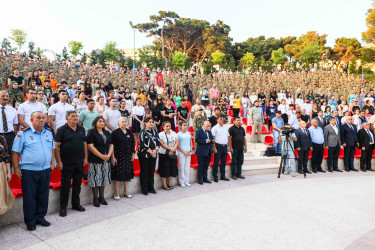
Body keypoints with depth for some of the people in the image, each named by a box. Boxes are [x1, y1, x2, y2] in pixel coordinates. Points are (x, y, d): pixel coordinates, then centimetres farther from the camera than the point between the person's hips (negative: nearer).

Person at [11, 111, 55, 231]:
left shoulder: (49, 132, 10)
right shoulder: (23, 133, -6)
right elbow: (15, 152, -5)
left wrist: (52, 163, 13)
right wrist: (16, 168, -9)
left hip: (45, 170, 5)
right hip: (29, 171, -5)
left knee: (43, 196, 12)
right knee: (29, 197, 4)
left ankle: (40, 218, 28)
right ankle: (30, 221, 18)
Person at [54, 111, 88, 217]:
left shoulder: (81, 129, 10)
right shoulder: (62, 130, -6)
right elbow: (56, 146, -9)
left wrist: (85, 158, 12)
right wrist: (59, 161, -13)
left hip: (79, 163, 5)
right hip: (67, 163, -5)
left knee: (77, 184, 14)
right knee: (65, 185, 4)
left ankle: (76, 204, 28)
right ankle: (63, 207, 15)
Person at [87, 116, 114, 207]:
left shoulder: (107, 133, 14)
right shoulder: (91, 132, -4)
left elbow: (111, 145, 12)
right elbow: (90, 146, -13)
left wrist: (109, 155, -6)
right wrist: (101, 156, -16)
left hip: (106, 159, 6)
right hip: (95, 160, -5)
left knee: (103, 178, 10)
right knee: (95, 178, -2)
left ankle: (101, 197, 20)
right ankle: (95, 199, 9)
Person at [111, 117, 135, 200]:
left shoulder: (129, 132, 10)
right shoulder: (115, 132, -6)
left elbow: (132, 144, 14)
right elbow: (112, 145, -9)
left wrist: (132, 154, 10)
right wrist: (113, 157, -14)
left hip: (128, 156, 5)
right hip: (118, 156, -5)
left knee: (127, 173, 9)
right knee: (118, 174, -2)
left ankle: (126, 191, 22)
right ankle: (117, 193, 9)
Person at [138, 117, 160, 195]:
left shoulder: (155, 132, 12)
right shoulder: (143, 132, -3)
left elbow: (158, 142, 8)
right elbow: (142, 144, -11)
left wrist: (155, 150, -9)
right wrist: (150, 151, -14)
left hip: (153, 154, 5)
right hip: (144, 154, -4)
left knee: (152, 171, 7)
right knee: (144, 172, 0)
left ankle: (151, 188, 17)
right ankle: (144, 189, 8)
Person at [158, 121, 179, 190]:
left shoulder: (173, 133, 9)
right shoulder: (161, 134, -4)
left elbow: (177, 142, 1)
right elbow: (162, 144, -12)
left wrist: (173, 149, -14)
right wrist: (170, 148, -17)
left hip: (173, 154, 4)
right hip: (164, 154, -4)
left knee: (172, 168, 6)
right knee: (165, 168, -3)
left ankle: (170, 183, 19)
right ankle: (164, 184, 5)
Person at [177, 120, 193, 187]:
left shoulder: (188, 133, 10)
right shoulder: (178, 134, -4)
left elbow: (191, 142, 15)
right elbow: (178, 145, -6)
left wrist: (191, 151, 3)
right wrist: (184, 152, -10)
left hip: (188, 153, 5)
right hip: (181, 153, -5)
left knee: (187, 167, 7)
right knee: (181, 167, -1)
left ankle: (186, 181, 15)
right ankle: (181, 182, 8)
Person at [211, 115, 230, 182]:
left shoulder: (225, 128, 15)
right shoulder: (215, 128, -3)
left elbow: (228, 137, 17)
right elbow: (213, 138, -8)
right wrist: (214, 148, -14)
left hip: (225, 146, 6)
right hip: (218, 146, -6)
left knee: (224, 162, 10)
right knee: (216, 162, -1)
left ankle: (223, 176, 19)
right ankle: (215, 176, 7)